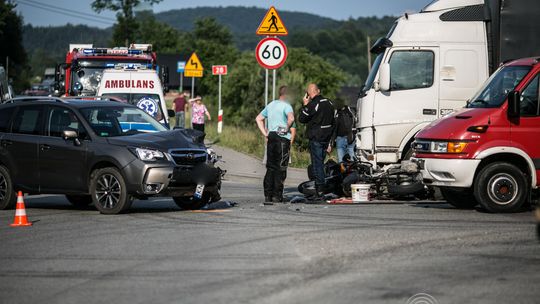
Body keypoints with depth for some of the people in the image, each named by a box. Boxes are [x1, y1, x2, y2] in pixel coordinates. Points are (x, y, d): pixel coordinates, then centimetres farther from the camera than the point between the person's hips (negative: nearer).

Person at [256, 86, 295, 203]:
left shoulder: (271, 105, 15)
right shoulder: (286, 106, -9)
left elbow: (258, 118, 21)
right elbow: (291, 118, -29)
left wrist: (265, 133, 14)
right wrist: (287, 128, -13)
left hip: (271, 137, 7)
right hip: (283, 138, -7)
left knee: (270, 168, 10)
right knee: (280, 169, -2)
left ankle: (268, 195, 9)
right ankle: (277, 195, -4)